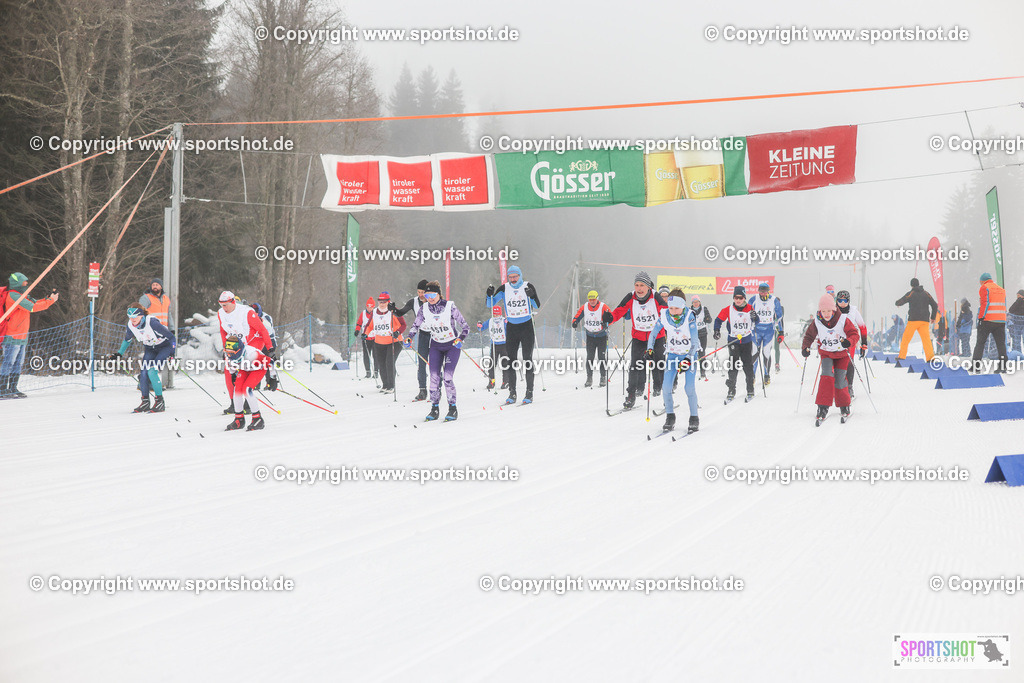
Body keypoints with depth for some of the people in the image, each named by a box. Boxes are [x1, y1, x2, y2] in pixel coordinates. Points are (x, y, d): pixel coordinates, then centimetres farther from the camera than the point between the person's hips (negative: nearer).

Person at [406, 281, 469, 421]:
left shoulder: (450, 307, -18)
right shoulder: (424, 309, -7)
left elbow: (465, 326, -14)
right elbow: (416, 325, 6)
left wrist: (460, 339, -30)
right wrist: (409, 338, -11)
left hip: (452, 345, -4)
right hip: (436, 346, 4)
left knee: (448, 376, -15)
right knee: (434, 377, -5)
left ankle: (453, 408, -5)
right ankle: (434, 408, 5)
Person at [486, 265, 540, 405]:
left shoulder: (528, 286, -4)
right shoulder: (504, 289, 2)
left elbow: (537, 306, -9)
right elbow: (490, 305, 2)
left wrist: (532, 296, -27)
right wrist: (490, 295, -17)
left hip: (527, 326, -3)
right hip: (511, 328, 3)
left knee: (527, 359, -3)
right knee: (511, 360, 1)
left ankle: (529, 392, 0)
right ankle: (512, 392, 5)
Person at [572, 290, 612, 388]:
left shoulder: (603, 307, -12)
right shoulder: (584, 307, -1)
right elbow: (577, 316, 7)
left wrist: (606, 323, -34)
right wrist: (575, 322, -14)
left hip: (602, 336, -3)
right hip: (590, 336, 3)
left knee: (601, 357, -3)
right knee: (589, 357, 1)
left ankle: (604, 378, 6)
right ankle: (589, 378, 7)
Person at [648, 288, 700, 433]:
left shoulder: (689, 317, -23)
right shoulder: (664, 316, -15)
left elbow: (695, 342, -21)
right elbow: (653, 334, 1)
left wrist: (688, 359, -31)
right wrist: (650, 349, -13)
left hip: (690, 354, -3)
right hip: (672, 354, 3)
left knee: (689, 387, -15)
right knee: (666, 387, -10)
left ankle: (694, 418, 2)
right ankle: (670, 417, 9)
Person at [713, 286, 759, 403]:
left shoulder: (749, 308, -2)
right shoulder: (728, 310, -4)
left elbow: (756, 323, 0)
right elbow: (719, 320, 6)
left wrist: (754, 317, -22)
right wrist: (717, 330, -9)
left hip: (747, 341, 1)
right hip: (733, 341, -1)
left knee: (748, 366, 1)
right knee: (733, 366, -5)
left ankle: (750, 390, 12)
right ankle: (731, 391, 4)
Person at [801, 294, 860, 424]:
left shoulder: (843, 320, -18)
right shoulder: (816, 323, -11)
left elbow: (854, 334, -16)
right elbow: (809, 335, 5)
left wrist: (849, 342, -37)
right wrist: (805, 347, -12)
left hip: (842, 354, -1)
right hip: (826, 353, 1)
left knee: (839, 380, -4)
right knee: (827, 375, -20)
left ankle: (844, 405, 22)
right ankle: (823, 408, -20)